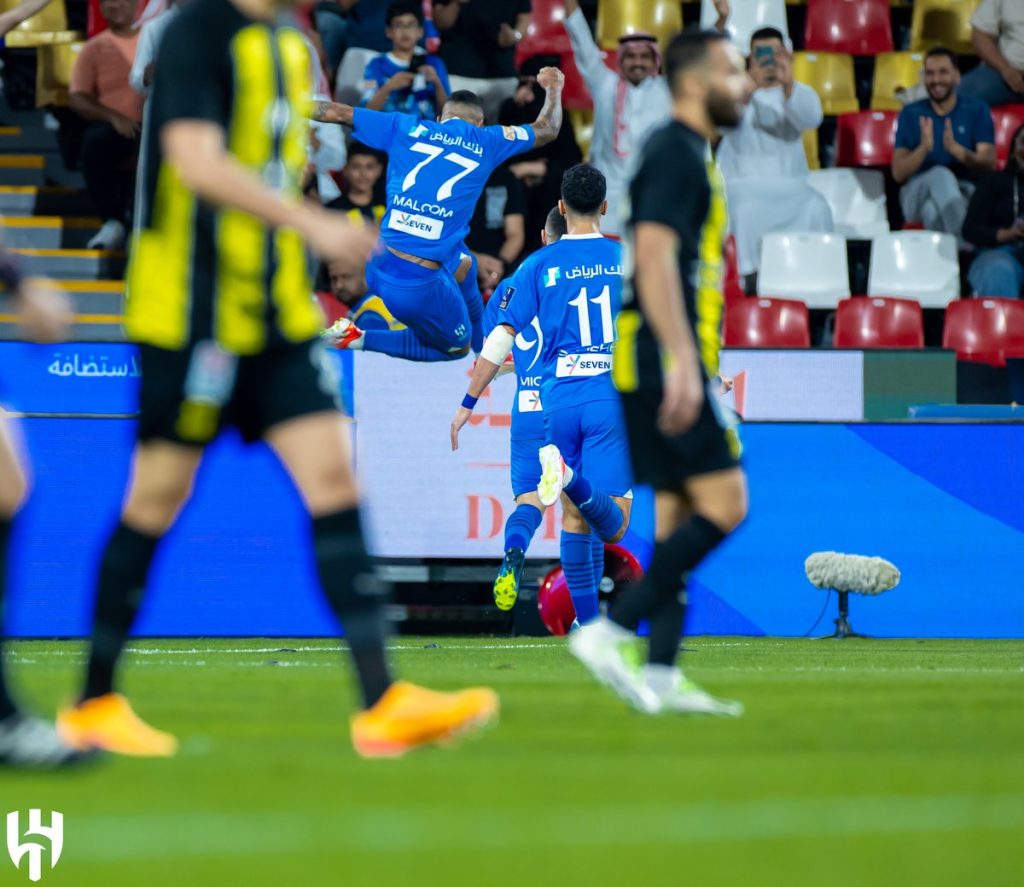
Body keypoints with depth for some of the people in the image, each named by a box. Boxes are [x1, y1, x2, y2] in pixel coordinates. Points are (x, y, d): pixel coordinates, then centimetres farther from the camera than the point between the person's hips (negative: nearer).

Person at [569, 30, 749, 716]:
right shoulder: (677, 153, -10)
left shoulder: (687, 155, 21)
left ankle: (660, 674, 5)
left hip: (665, 366, 10)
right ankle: (612, 633, -13)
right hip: (668, 357, -10)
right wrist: (682, 359, -26)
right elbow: (654, 254, -20)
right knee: (724, 503, -12)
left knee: (679, 515, 7)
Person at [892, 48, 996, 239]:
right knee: (940, 175, -36)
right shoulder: (911, 114, 8)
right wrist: (923, 149, -23)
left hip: (963, 195, -1)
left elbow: (988, 164, -7)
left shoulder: (977, 111, 6)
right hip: (918, 193, 1)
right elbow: (898, 173, -2)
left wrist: (956, 149, -26)